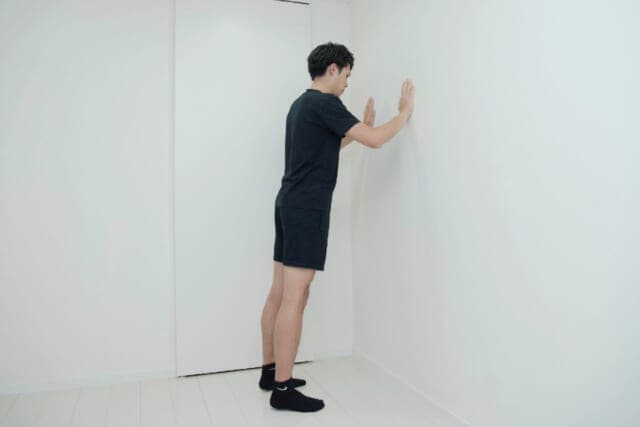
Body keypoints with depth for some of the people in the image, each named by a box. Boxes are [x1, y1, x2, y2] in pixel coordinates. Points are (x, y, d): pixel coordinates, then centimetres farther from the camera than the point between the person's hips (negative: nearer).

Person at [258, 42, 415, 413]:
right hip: (307, 209, -10)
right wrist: (405, 112, 2)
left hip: (290, 205, 10)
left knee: (280, 293, 12)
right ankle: (283, 388, 0)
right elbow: (374, 141, -14)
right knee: (295, 298, -8)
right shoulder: (325, 103, -10)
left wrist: (363, 124, 31)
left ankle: (271, 371, 22)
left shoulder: (303, 104, 19)